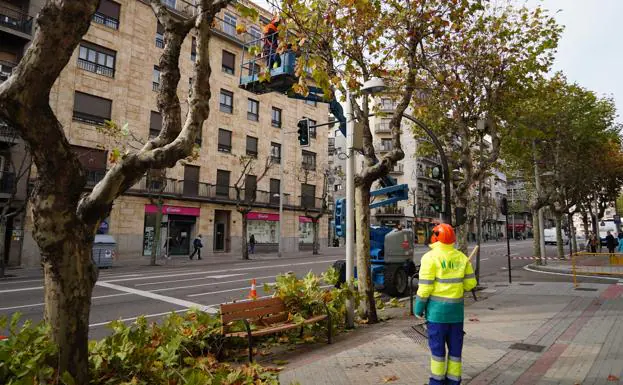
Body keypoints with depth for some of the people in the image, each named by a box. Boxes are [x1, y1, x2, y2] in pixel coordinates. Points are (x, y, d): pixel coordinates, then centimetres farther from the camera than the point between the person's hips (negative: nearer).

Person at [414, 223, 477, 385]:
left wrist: (419, 307, -4)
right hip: (456, 307, 5)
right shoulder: (461, 257, 4)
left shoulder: (430, 257, -12)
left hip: (437, 307, -5)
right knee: (455, 345, 14)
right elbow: (470, 282, 6)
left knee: (437, 345, 6)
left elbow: (425, 286, -14)